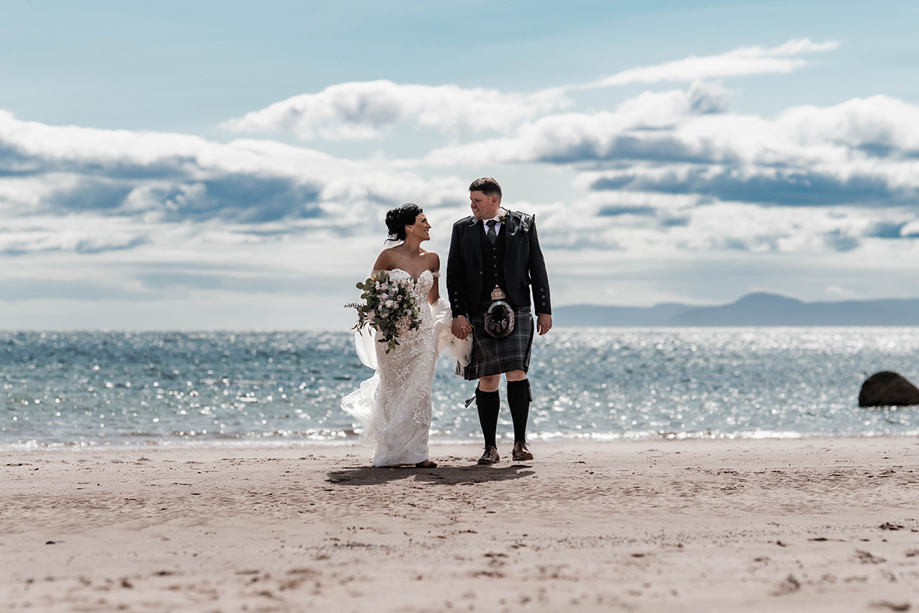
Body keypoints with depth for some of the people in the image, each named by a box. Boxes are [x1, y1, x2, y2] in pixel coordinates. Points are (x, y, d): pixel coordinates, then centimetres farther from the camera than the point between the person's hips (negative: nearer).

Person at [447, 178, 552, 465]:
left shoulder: (523, 224, 7)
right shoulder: (462, 229, 9)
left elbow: (537, 267, 8)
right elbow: (454, 275, 7)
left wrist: (544, 310, 4)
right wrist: (458, 314, -3)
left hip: (516, 311, -1)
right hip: (479, 314, 1)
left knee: (516, 373, -13)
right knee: (487, 381, 1)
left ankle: (520, 442, -3)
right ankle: (490, 448, 7)